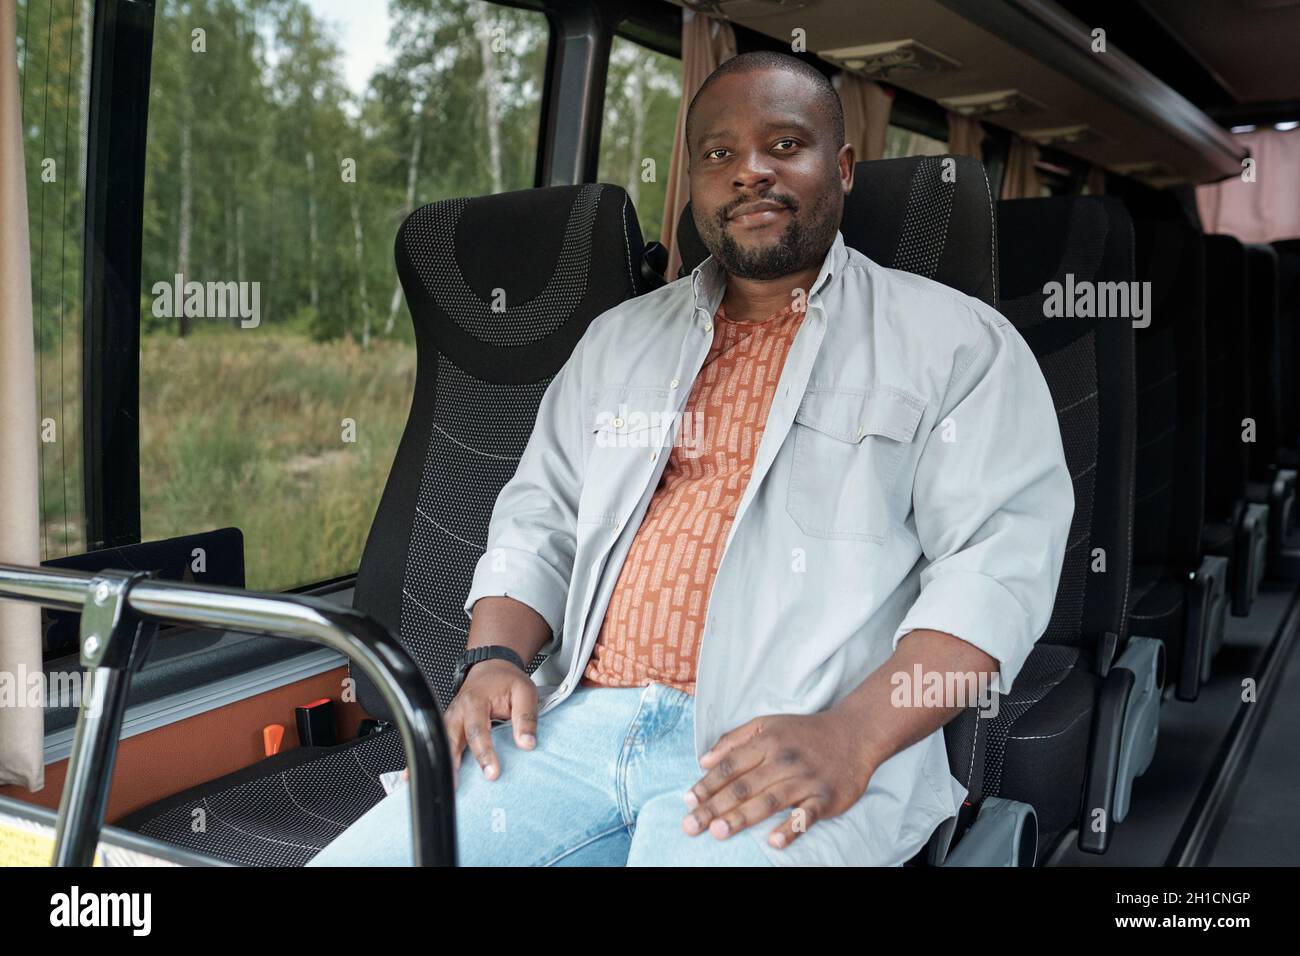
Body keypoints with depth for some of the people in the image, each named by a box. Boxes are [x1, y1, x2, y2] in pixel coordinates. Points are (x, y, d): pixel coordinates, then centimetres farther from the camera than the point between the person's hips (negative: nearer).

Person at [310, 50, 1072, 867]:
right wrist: (494, 660, 1)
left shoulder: (957, 341, 4)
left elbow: (1001, 558, -6)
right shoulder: (623, 338, 20)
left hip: (799, 752, -4)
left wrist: (852, 737, -19)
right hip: (580, 720, 5)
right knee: (356, 858, -11)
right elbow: (540, 519, 20)